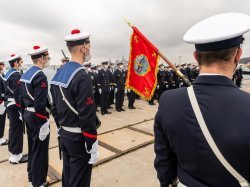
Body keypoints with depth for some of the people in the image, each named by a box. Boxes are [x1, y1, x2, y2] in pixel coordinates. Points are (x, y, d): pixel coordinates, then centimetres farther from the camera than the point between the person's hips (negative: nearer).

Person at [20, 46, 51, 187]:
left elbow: (22, 98, 14)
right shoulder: (40, 76, -20)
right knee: (40, 150, 4)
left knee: (32, 148, 22)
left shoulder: (25, 74, 9)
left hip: (28, 116, 10)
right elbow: (40, 103, -26)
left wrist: (25, 114, 20)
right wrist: (44, 122, -21)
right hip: (38, 118, -10)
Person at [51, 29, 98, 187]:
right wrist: (93, 147, -16)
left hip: (64, 135, 9)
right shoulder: (82, 77, -23)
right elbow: (87, 117, -24)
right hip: (79, 138, -8)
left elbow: (55, 107, 11)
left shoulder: (58, 74, 5)